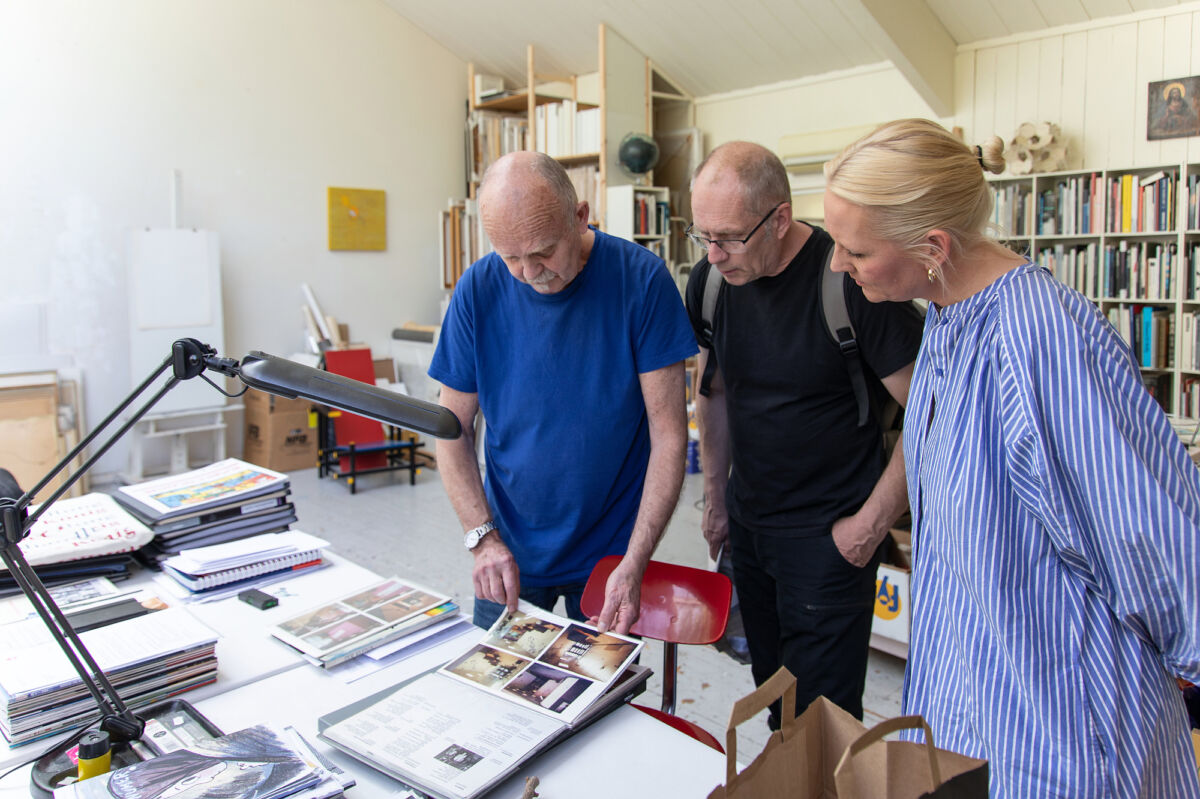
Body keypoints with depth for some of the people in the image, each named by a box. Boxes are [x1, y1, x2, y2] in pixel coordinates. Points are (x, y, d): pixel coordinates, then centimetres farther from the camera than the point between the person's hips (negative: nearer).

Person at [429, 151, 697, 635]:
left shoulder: (641, 279, -16)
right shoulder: (479, 290, -11)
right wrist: (483, 537, -15)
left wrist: (635, 564, -20)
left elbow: (668, 432, -15)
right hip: (509, 553, 2)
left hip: (612, 554, -1)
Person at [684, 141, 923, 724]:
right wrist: (716, 500, 13)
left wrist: (872, 521, -13)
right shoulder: (710, 280, -3)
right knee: (770, 689, 21)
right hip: (747, 520, 6)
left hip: (829, 531, -5)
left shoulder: (850, 278, -21)